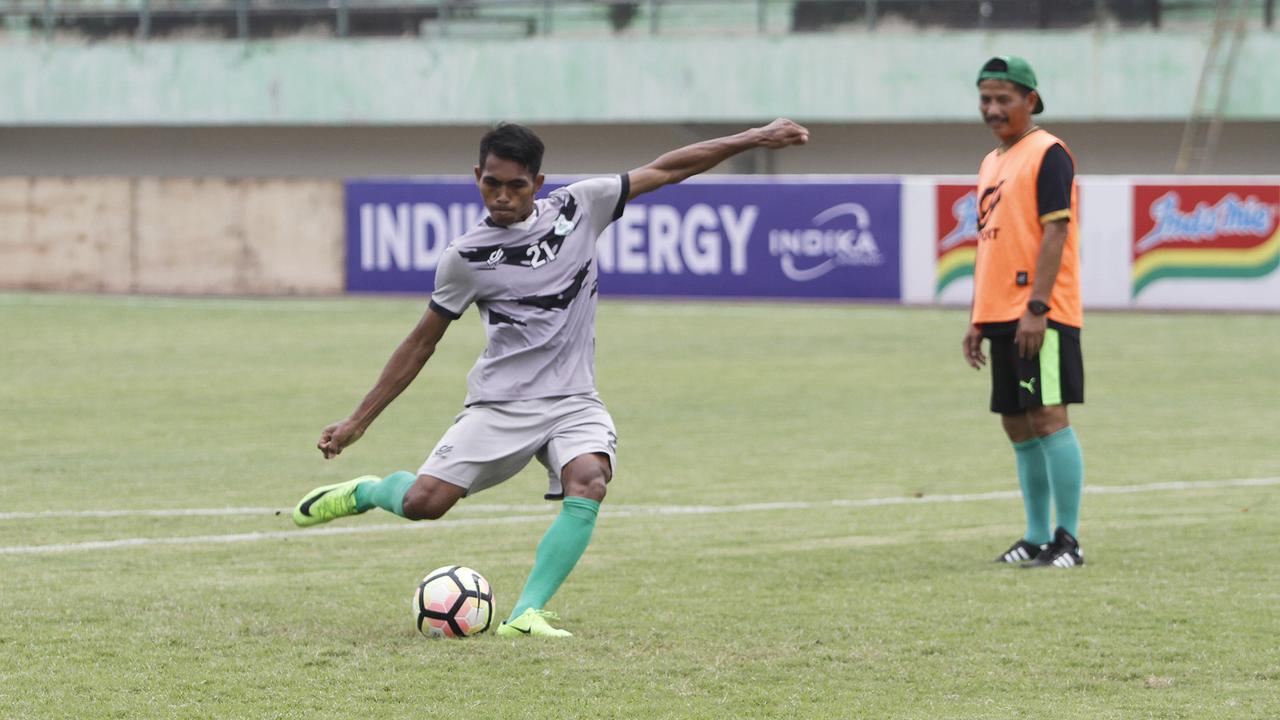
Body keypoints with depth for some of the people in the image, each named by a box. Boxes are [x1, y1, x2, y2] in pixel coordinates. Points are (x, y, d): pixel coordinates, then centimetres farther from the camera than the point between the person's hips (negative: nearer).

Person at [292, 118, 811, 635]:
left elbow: (663, 170, 6)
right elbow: (423, 341, 7)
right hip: (500, 404, -1)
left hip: (574, 403, 1)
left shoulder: (578, 208, 1)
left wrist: (754, 139, 4)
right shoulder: (466, 257, -2)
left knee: (588, 484, -29)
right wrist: (358, 422, 6)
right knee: (424, 502, -15)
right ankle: (364, 492, 21)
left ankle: (527, 613, -28)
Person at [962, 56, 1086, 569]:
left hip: (1040, 315, -9)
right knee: (1017, 425, 10)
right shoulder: (991, 164, 19)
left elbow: (1055, 232, -15)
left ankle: (1067, 540, -10)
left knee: (1047, 416, -11)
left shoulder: (1048, 154, -8)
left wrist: (1037, 307, -21)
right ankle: (1037, 537, 17)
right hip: (1000, 314, 9)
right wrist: (976, 319, 18)